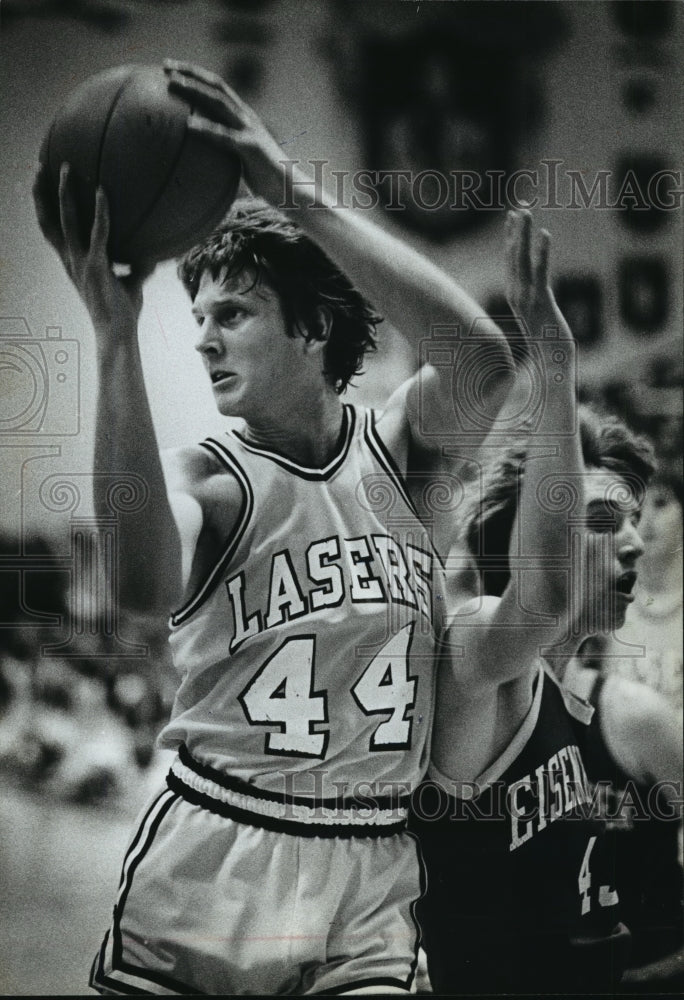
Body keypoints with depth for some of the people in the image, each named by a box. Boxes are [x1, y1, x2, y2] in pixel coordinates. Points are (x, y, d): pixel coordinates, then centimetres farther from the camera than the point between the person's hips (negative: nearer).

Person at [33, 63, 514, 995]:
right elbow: (145, 584, -31)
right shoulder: (208, 477, -6)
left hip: (371, 881, 2)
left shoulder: (395, 447, 0)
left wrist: (295, 194, -28)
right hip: (207, 869, -1)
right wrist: (116, 334, -36)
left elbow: (483, 358, -23)